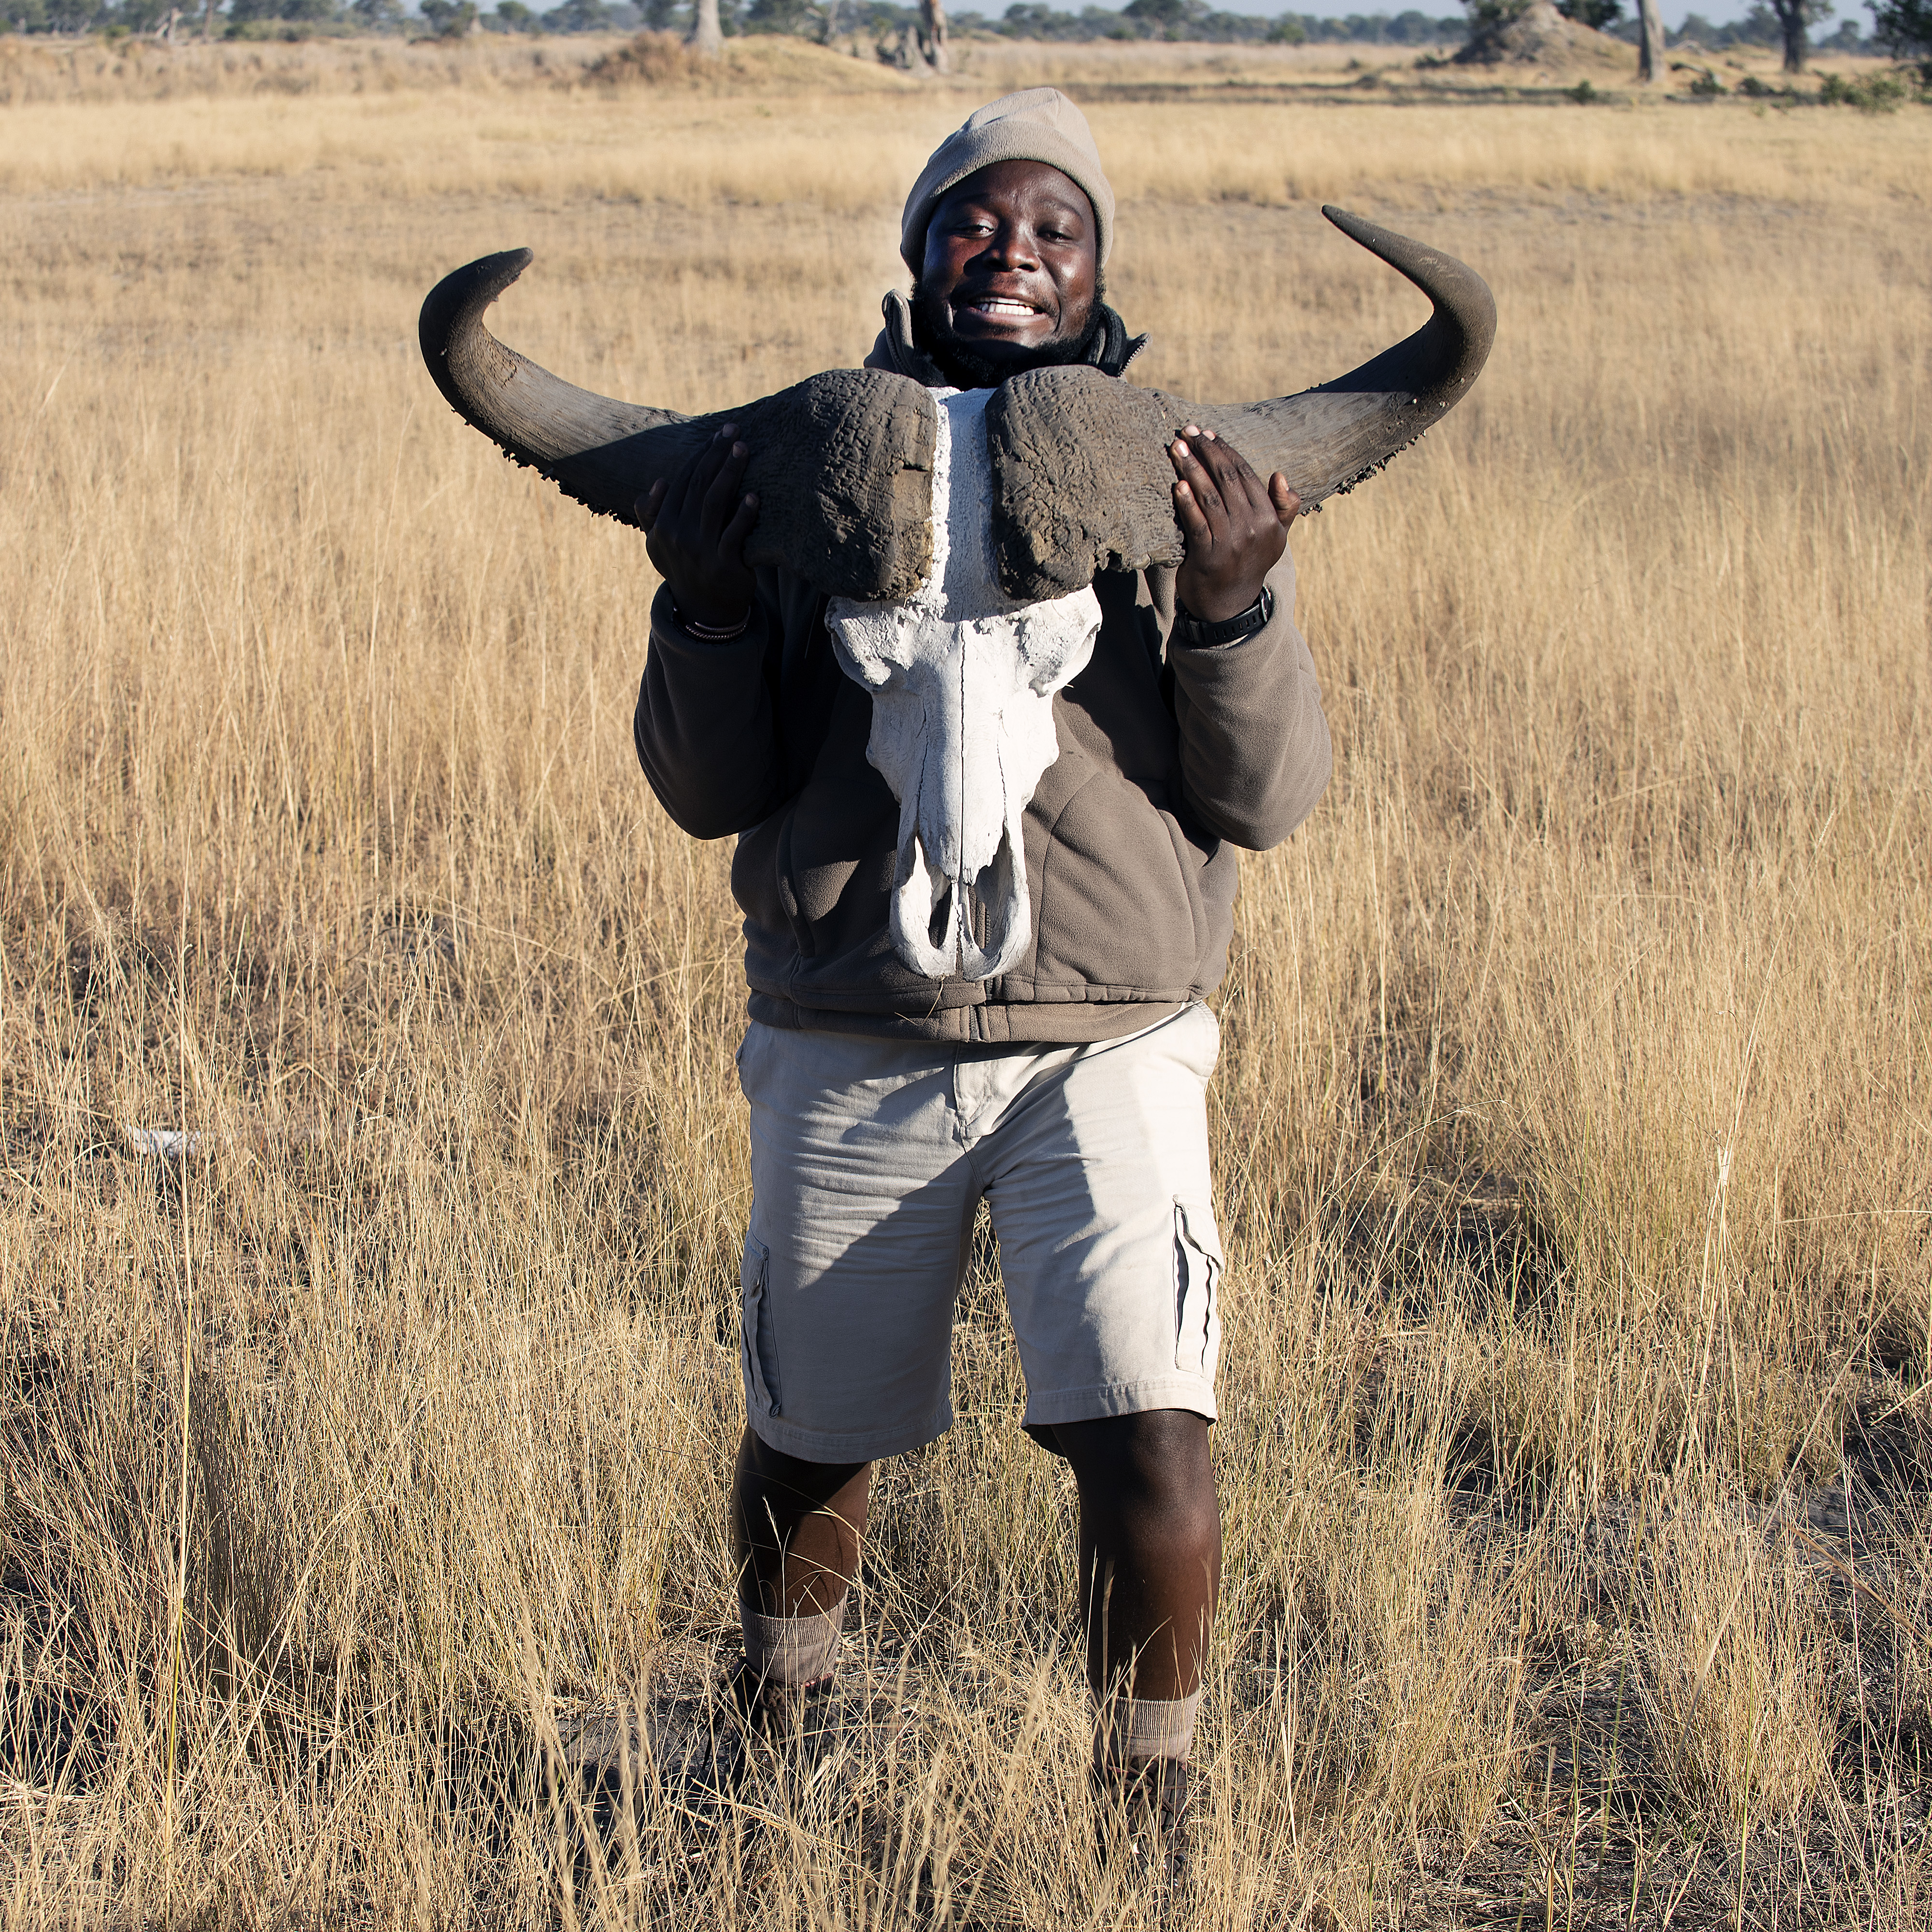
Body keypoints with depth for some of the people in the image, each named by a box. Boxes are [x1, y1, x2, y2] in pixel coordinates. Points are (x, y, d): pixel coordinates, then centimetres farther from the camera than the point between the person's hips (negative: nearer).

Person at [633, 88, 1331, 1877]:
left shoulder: (1173, 485, 3)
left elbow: (1266, 796, -2)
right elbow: (708, 790, 1)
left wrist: (1234, 605, -18)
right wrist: (705, 606, -16)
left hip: (1107, 1050, -1)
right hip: (850, 1054, 1)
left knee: (1149, 1444, -15)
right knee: (811, 1439, 15)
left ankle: (1146, 1812, 8)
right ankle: (778, 1728, 45)